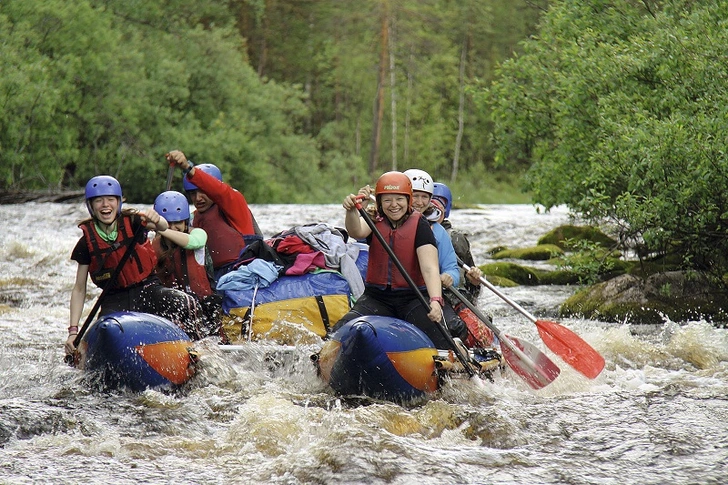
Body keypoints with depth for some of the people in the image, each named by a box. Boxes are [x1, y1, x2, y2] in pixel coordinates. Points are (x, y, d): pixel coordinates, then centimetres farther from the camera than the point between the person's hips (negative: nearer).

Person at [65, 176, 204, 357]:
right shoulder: (88, 242, -1)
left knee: (188, 306, -29)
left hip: (149, 290, 0)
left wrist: (156, 221, -50)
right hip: (115, 301, 1)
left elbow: (163, 227, -24)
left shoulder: (132, 222, -3)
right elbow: (79, 289, 2)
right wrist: (73, 331, -7)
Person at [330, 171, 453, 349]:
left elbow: (430, 268, -18)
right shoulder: (375, 221, 5)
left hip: (413, 299, -3)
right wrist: (352, 210, -43)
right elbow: (356, 231, -20)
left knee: (437, 340, -29)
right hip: (376, 298, 3)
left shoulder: (419, 226, -5)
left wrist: (436, 301, -36)